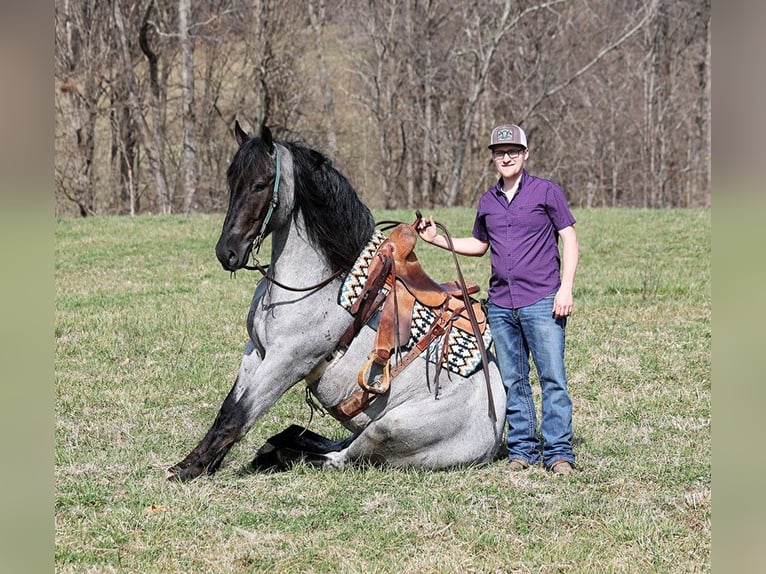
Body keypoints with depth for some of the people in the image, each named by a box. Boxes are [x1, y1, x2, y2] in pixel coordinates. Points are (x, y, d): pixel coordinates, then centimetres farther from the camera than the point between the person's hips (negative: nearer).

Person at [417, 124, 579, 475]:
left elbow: (569, 240, -1)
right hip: (500, 306, 5)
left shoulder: (546, 192, 0)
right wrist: (436, 240, 14)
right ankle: (522, 450, 14)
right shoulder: (488, 201, 13)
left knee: (552, 378, -7)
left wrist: (565, 289, -11)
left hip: (542, 302, -5)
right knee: (513, 382, 7)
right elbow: (478, 245, 27)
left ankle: (558, 453, -6)